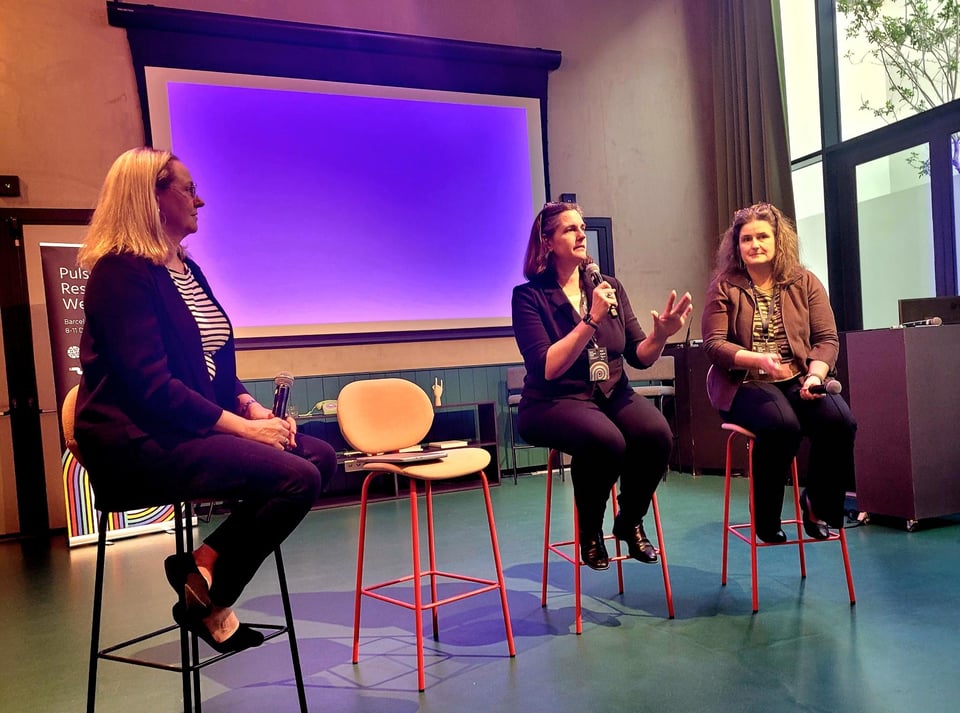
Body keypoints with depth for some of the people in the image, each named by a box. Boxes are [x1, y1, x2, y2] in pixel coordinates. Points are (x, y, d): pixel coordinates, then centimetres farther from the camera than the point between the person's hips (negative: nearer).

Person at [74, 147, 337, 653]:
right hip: (140, 443, -9)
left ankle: (205, 564, -2)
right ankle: (208, 602, -4)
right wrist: (243, 426, -19)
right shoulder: (122, 271, -12)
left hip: (195, 427, 9)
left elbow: (214, 366, 18)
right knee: (297, 477, -23)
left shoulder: (185, 269, 16)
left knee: (320, 455, -5)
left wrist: (254, 409, 0)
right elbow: (151, 385, -21)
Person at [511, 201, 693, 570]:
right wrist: (592, 319, -21)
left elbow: (639, 357, 8)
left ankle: (630, 521, 2)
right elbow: (547, 368, -16)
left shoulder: (610, 288, 9)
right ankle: (590, 531, -5)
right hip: (555, 402, -4)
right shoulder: (529, 296, -5)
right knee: (606, 440, -35)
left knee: (657, 433, -27)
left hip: (612, 394, 5)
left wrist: (660, 334, -13)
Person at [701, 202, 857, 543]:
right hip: (745, 383, -3)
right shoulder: (724, 287, 3)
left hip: (798, 380, 3)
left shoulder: (805, 282, 10)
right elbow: (713, 343, -6)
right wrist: (757, 359, -23)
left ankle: (818, 504, 0)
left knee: (840, 420, -26)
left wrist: (815, 375, -14)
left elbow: (827, 339, 6)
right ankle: (766, 518, -9)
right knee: (783, 424, -33)